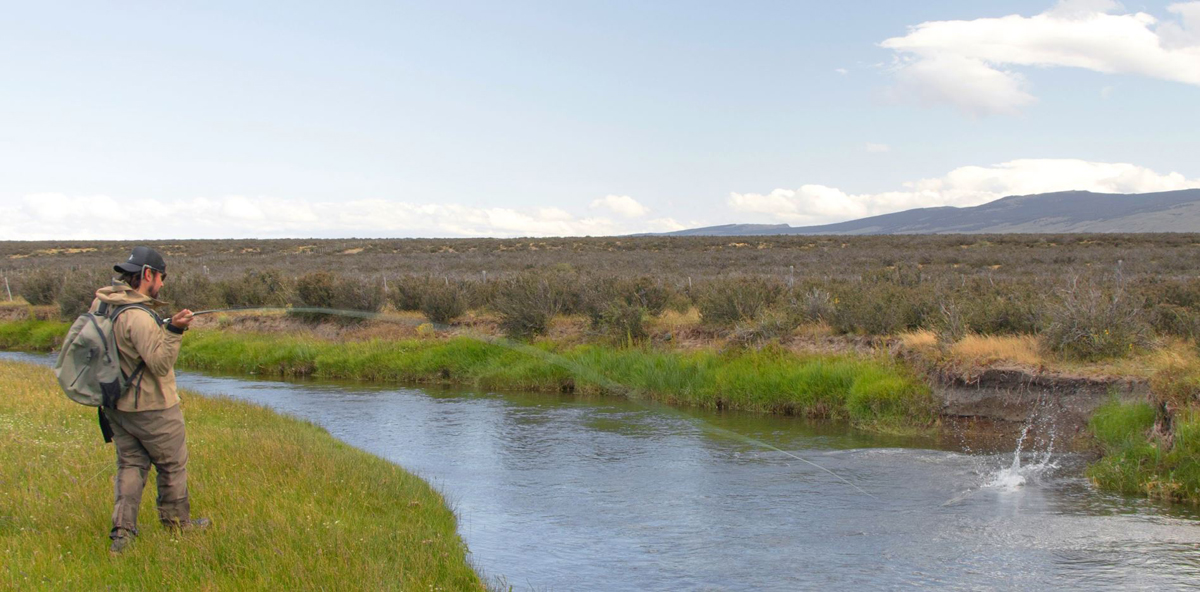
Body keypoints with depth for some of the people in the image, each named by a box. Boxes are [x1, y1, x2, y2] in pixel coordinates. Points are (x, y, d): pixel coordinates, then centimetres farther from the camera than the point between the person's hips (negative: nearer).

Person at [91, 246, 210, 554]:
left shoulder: (101, 302, 0)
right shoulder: (138, 317, -26)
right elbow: (160, 364, -26)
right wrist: (174, 330, -33)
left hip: (116, 405, 8)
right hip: (151, 407, -8)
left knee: (130, 464, 12)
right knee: (173, 464, 11)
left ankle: (122, 531, 5)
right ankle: (176, 520, 25)